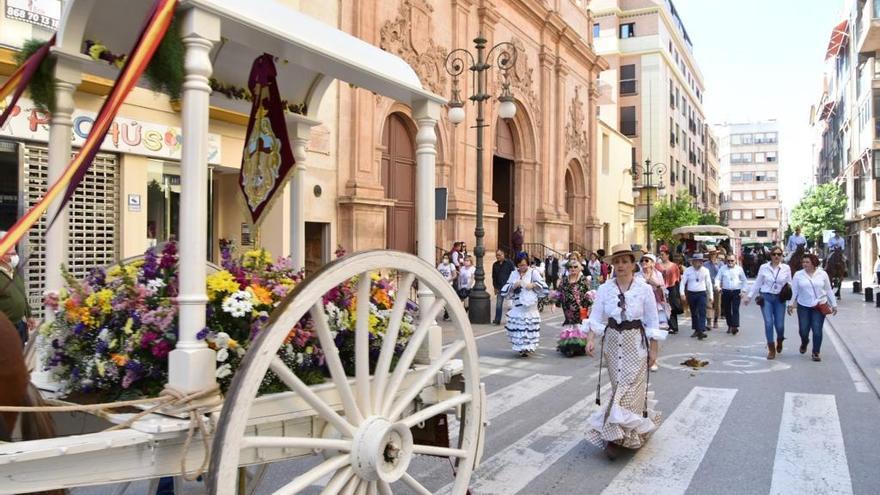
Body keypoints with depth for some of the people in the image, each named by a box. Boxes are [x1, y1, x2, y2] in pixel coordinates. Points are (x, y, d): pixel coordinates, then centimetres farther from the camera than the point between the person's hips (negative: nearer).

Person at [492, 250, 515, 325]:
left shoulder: (509, 263, -3)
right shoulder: (495, 265, 10)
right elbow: (494, 277, 15)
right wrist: (495, 287, 9)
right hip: (500, 288, 3)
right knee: (498, 305, 0)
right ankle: (497, 320, 3)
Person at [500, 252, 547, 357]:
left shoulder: (533, 272, -1)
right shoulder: (514, 274, 8)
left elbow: (542, 285, -2)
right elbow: (505, 290, 7)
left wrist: (533, 285, -18)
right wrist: (513, 286, -11)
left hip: (530, 306, -3)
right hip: (517, 306, 3)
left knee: (529, 326, -4)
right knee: (517, 326, 0)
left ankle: (527, 347, 6)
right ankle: (520, 348, 13)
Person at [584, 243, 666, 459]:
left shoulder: (644, 289, -6)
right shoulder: (604, 289, -1)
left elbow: (652, 322, 0)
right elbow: (596, 318, -4)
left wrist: (652, 350, 0)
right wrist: (591, 338, -21)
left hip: (635, 343, -2)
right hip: (613, 342, 2)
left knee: (628, 389, -4)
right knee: (620, 387, 10)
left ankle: (615, 437, 1)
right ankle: (629, 431, 30)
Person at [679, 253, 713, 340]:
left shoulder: (705, 270, -1)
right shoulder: (688, 270, -3)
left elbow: (709, 283, 5)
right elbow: (683, 282, -2)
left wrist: (711, 296, 7)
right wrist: (682, 293, -11)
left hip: (702, 294, -1)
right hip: (691, 294, 1)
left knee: (702, 313, -12)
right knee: (693, 313, 11)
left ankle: (701, 331, -17)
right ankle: (696, 330, 25)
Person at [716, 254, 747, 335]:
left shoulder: (739, 269, 5)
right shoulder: (722, 269, 7)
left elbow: (744, 280, 11)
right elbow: (718, 278, 4)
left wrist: (743, 290, 1)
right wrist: (717, 285, -15)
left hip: (736, 292, -2)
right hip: (725, 292, 2)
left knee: (735, 309, -11)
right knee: (727, 310, 7)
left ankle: (735, 326, -16)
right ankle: (730, 326, 19)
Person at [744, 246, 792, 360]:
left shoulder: (786, 268, 2)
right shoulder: (764, 267, 1)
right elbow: (757, 284, 7)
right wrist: (749, 296, 4)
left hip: (779, 299, 1)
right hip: (766, 297, -1)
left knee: (779, 325, -2)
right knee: (769, 323, -9)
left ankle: (779, 340, 34)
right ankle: (771, 349, 6)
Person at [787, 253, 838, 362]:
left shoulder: (822, 274, 2)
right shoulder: (798, 275, 0)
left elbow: (829, 290, 7)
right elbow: (794, 291, 3)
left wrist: (834, 304, 8)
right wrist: (791, 304, 0)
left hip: (820, 306, 0)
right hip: (803, 307, 0)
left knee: (817, 331, -5)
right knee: (803, 330, 3)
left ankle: (816, 353, 11)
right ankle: (804, 343, 37)